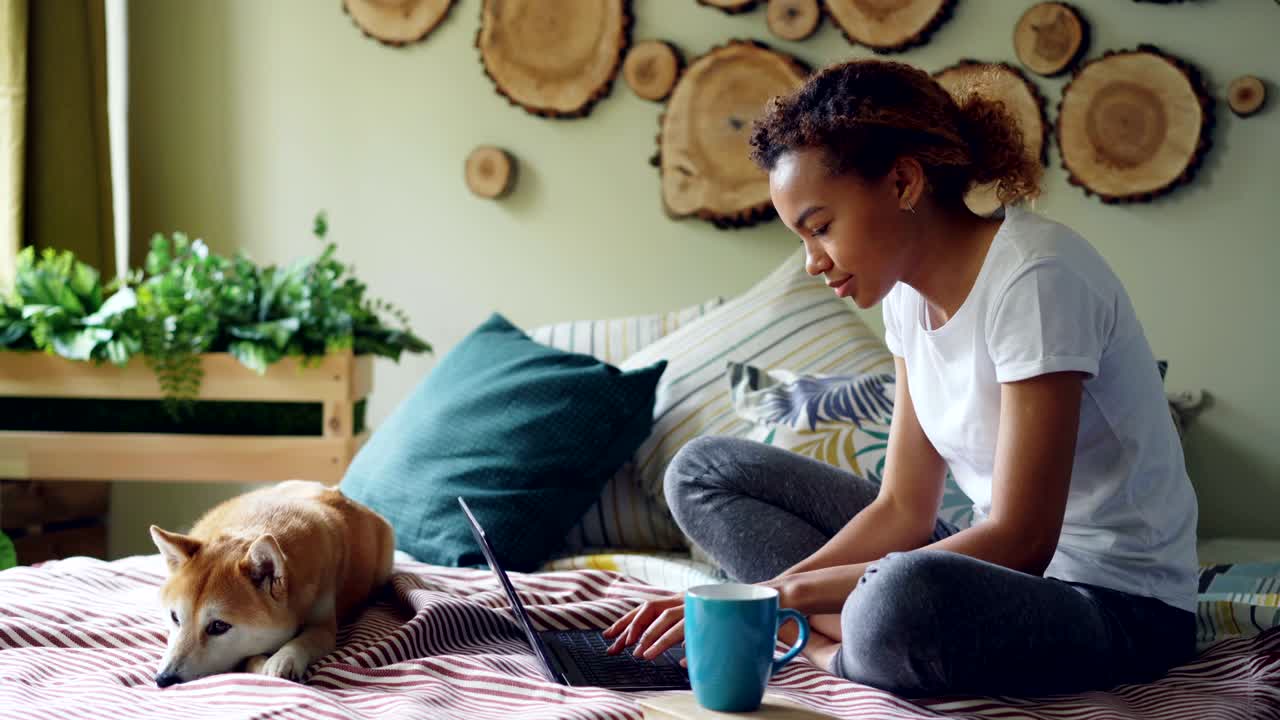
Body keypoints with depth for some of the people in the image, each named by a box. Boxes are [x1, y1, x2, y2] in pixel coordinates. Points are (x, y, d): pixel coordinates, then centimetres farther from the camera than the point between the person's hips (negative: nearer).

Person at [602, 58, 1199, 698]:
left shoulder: (1034, 277, -21)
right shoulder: (910, 294, 4)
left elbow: (1021, 540, -24)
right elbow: (903, 510, 2)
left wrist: (791, 591, -21)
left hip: (1119, 602, -8)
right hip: (1002, 568, 9)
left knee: (905, 598, -43)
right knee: (705, 470, 6)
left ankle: (832, 643, -11)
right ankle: (846, 630, -14)